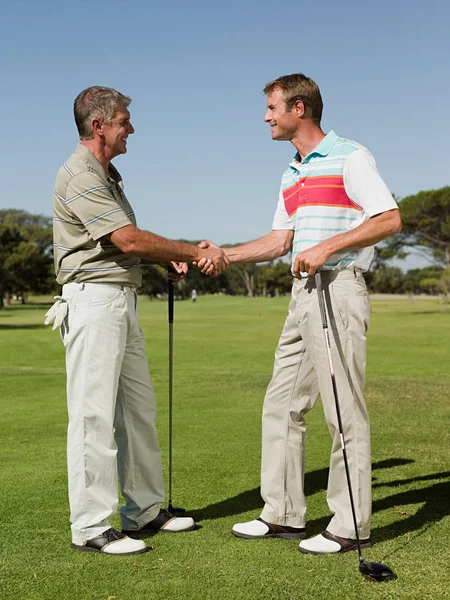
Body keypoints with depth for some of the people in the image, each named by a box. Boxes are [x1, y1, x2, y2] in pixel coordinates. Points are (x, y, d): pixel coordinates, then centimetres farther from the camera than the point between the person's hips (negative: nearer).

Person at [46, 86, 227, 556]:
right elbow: (129, 240, -19)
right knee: (94, 413, -7)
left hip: (123, 301, 10)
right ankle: (90, 528, 0)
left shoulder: (109, 175, 19)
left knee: (139, 409, 13)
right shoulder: (79, 176, -13)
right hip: (93, 300, -10)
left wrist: (171, 259, 4)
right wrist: (196, 253, -9)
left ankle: (145, 510, 24)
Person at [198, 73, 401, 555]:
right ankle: (283, 514, 19)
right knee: (282, 404, 9)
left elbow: (390, 219, -12)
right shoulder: (292, 174, 21)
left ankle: (351, 526, 4)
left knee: (345, 410, -5)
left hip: (338, 290, -9)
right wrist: (224, 254, 11)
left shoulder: (350, 157, -4)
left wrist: (327, 246, -20)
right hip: (302, 294, 9)